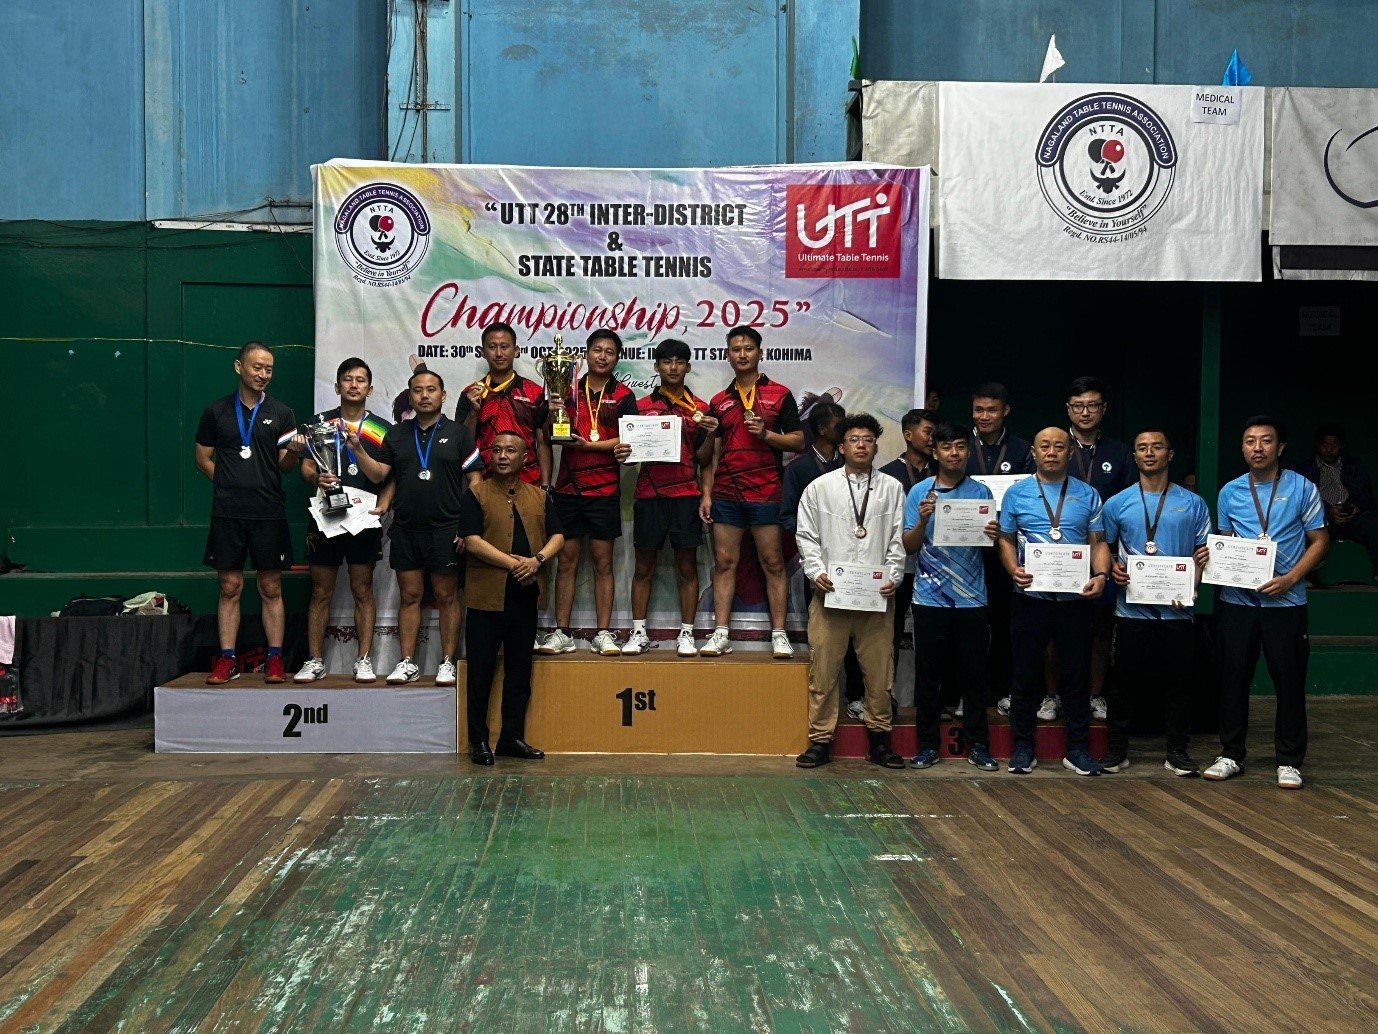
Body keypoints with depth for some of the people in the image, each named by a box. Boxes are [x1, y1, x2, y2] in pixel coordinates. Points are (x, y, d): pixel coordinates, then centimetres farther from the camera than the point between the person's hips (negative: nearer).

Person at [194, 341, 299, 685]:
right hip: (227, 514, 1)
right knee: (230, 587, 4)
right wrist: (229, 483, 2)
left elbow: (284, 464, 4)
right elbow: (203, 458, 14)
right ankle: (227, 660, 10)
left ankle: (274, 660, 7)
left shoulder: (281, 413, 7)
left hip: (269, 513, 0)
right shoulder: (216, 411, 8)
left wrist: (293, 452, -17)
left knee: (271, 588, 2)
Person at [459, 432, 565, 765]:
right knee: (481, 671, 3)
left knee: (519, 670, 10)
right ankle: (479, 740, 12)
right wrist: (513, 563, -17)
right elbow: (472, 540, -10)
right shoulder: (476, 495, 0)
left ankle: (513, 737, 20)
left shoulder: (540, 497, 13)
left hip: (526, 596, 4)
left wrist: (538, 559, -13)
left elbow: (557, 536, 8)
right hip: (487, 596, -4)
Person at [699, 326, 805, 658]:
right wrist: (706, 493, 6)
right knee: (724, 562, 2)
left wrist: (766, 434, -14)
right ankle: (721, 635, 6)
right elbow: (712, 453, 14)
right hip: (726, 494, 3)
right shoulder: (719, 402, 14)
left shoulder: (779, 394, 5)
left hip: (766, 492, -3)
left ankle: (779, 635, 5)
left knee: (773, 563, 0)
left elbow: (798, 442, 2)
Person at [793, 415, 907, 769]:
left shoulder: (892, 489, 10)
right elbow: (806, 536, 6)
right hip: (830, 592, 0)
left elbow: (898, 540, 7)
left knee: (879, 670, 5)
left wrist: (892, 577, -6)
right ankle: (820, 740, 12)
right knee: (823, 669, 2)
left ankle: (878, 739, 18)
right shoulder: (819, 487, 8)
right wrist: (816, 571, -8)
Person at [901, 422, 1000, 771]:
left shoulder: (981, 492, 6)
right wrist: (922, 521, -18)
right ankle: (927, 744, 15)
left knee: (975, 673, 5)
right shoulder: (919, 492, 3)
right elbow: (909, 546, 1)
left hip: (971, 598, 1)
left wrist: (994, 536, -17)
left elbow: (991, 546, 6)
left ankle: (978, 745, 16)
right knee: (927, 674, 4)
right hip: (930, 598, -1)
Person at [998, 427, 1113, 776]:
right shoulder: (1016, 493, 7)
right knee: (1026, 675, 5)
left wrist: (1101, 575, -10)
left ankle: (1077, 748, 16)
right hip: (1030, 598, -1)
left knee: (1077, 675, 5)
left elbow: (1098, 542, 8)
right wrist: (1014, 570, -11)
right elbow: (1006, 539, 8)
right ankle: (1023, 747, 15)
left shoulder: (1087, 495, 10)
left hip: (1075, 599, 1)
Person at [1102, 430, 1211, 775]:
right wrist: (1112, 568, -8)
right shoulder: (1117, 503, 6)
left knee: (1178, 683, 6)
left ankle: (1178, 753, 17)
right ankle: (1116, 750, 14)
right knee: (1125, 682, 5)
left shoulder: (1193, 503, 7)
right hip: (1132, 609, 0)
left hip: (1177, 610, 0)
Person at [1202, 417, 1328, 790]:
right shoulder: (1229, 492, 8)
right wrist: (1210, 556, -6)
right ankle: (1231, 755, 20)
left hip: (1285, 602, -2)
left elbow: (1319, 541, 0)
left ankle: (1289, 761, 15)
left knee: (1289, 682, 3)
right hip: (1236, 601, 3)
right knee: (1233, 680, 8)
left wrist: (1290, 578, -13)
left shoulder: (1303, 489, 0)